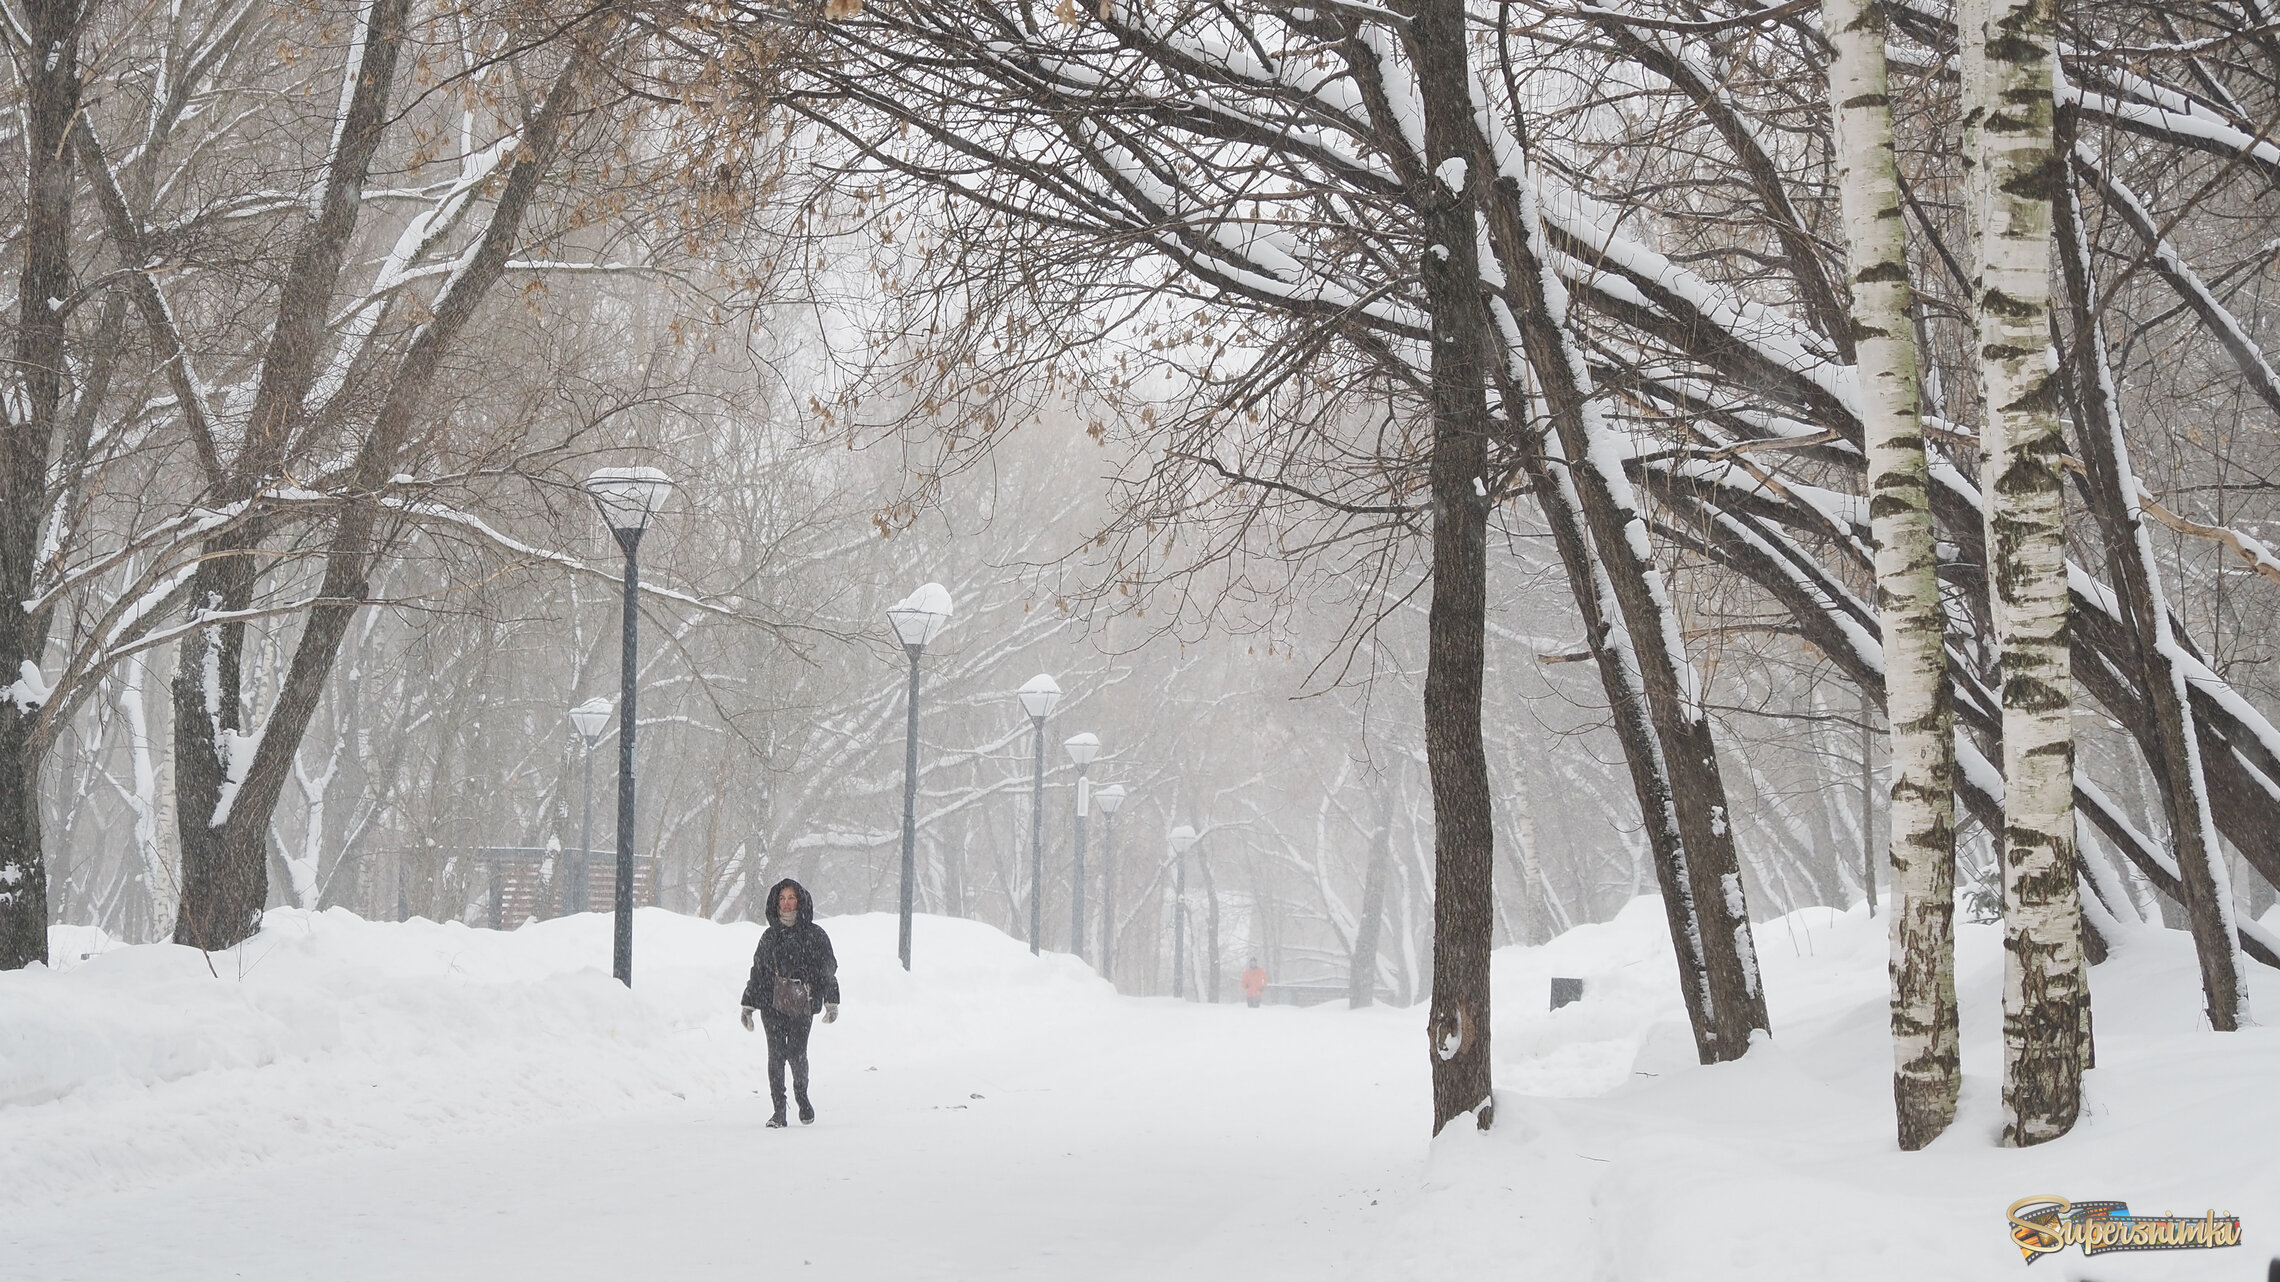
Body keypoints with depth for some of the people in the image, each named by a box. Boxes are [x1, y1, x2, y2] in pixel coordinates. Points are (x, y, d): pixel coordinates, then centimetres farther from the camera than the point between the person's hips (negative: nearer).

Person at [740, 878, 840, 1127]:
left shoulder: (814, 935, 5)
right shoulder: (770, 935, 14)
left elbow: (828, 969, 6)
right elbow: (757, 971, 19)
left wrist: (832, 1002, -2)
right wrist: (747, 1005, 17)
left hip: (802, 1005, -3)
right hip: (772, 1003, 3)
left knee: (797, 1053, -11)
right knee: (776, 1055, -4)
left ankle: (802, 1097, 15)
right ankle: (779, 1110, 1)